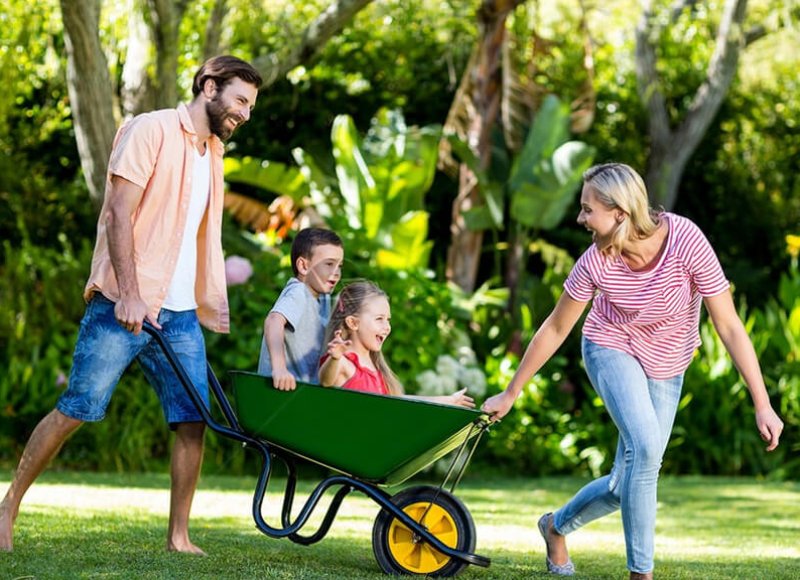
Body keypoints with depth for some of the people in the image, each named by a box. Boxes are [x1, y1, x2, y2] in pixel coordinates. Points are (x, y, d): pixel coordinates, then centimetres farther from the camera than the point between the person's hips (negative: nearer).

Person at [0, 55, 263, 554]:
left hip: (180, 314, 7)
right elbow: (119, 212, -14)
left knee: (193, 421, -1)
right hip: (124, 306, -7)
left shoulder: (213, 152, 17)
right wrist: (130, 294, -22)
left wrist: (214, 308, 20)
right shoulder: (151, 130, -6)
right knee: (76, 410, -4)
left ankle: (179, 536, 5)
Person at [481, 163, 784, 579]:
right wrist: (511, 393, -1)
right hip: (612, 350, -2)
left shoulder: (686, 242, -30)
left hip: (666, 367, 2)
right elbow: (555, 329, -8)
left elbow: (730, 327, -24)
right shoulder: (596, 263, -24)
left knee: (625, 486, 6)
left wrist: (762, 405, -26)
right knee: (645, 447, -28)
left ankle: (556, 526, 35)